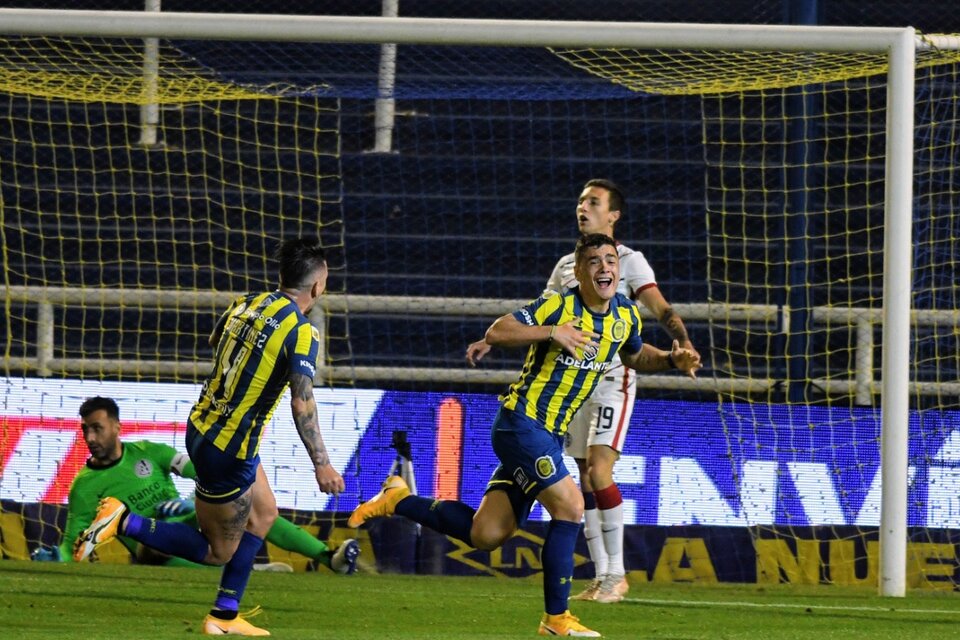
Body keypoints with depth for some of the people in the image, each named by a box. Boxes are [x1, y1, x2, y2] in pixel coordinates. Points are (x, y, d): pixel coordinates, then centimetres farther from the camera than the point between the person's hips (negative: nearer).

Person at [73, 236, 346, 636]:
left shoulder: (246, 304, 3)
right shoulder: (302, 333, -19)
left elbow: (214, 341, 23)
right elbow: (302, 404, -24)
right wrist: (321, 464, -20)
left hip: (202, 426, 8)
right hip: (229, 450, -8)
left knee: (264, 513, 24)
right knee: (217, 552, 7)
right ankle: (123, 522, -6)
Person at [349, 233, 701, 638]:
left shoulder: (626, 315, 7)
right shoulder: (559, 305, -15)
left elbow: (636, 356, 26)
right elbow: (496, 333, -20)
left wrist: (672, 360, 7)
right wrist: (551, 333, -32)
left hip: (548, 435, 8)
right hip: (522, 421, -8)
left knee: (485, 535, 6)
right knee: (569, 506, -18)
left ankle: (398, 500, 25)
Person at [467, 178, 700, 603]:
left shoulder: (628, 261, -3)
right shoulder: (566, 266, 16)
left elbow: (661, 309, -14)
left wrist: (683, 342, -32)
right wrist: (491, 341, 22)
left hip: (613, 380, -6)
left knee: (599, 472, -18)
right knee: (586, 481, 4)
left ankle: (617, 574, -13)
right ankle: (601, 578, 8)